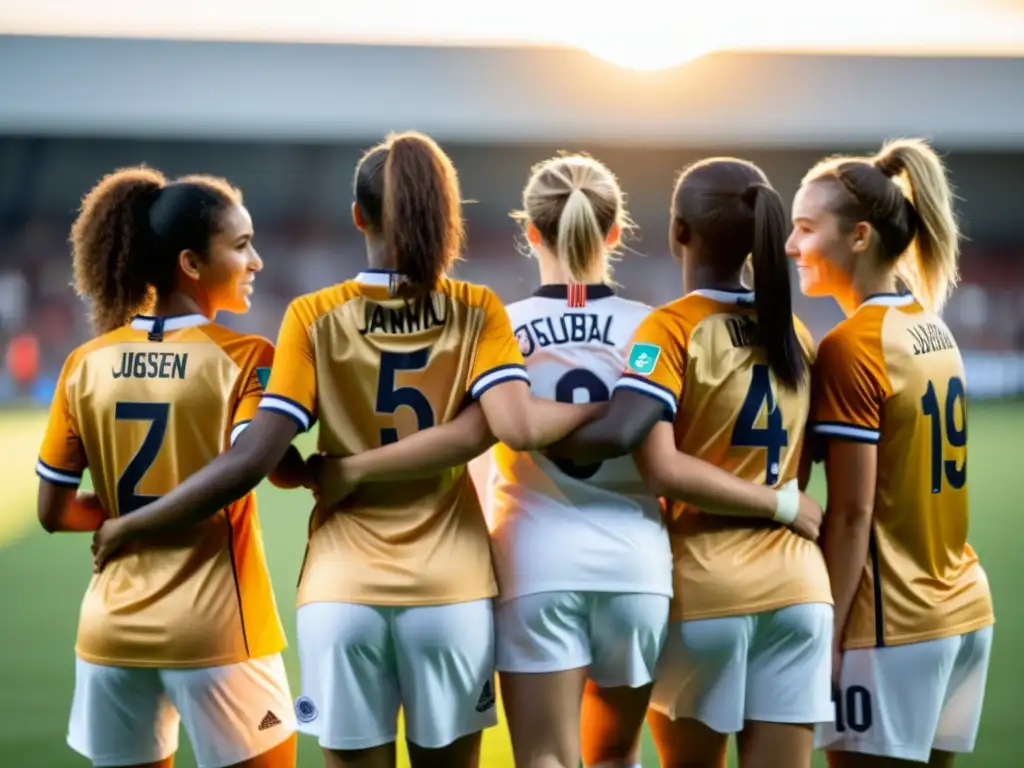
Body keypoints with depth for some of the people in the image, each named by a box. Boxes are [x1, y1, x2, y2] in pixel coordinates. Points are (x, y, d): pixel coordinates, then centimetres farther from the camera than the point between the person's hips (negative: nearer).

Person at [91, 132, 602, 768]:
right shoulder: (477, 312, -1)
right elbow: (519, 427, -15)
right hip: (450, 590, 1)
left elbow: (252, 461, -9)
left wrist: (130, 526, -1)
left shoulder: (315, 318, -3)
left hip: (345, 591, -1)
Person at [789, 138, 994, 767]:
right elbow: (916, 484, 9)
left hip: (892, 622, -8)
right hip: (963, 607, 8)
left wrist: (826, 637, -13)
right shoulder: (933, 329, 10)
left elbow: (852, 515, -16)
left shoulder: (852, 347, -14)